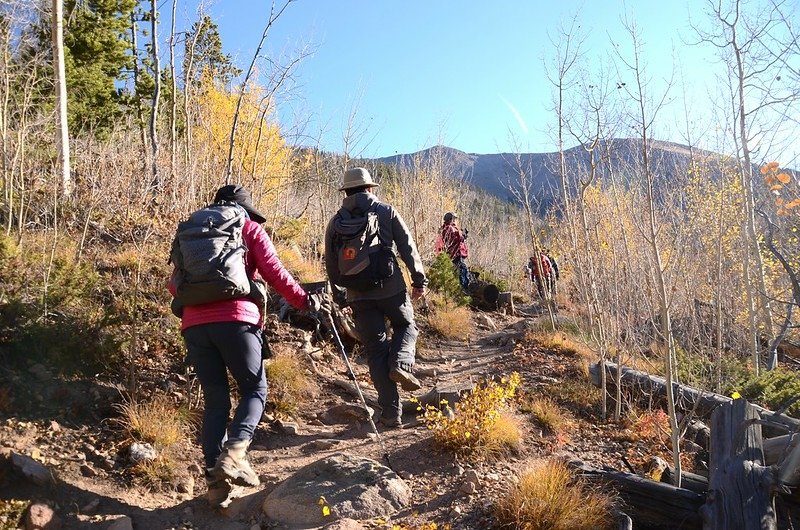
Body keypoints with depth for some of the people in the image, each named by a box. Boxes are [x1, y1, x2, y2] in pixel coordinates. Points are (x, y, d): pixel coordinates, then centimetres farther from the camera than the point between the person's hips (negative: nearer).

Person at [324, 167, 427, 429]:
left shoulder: (336, 222, 8)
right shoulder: (386, 211, 1)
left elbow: (331, 264, 10)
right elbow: (407, 247, -4)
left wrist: (340, 297, 19)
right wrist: (419, 280, 3)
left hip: (359, 296, 2)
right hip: (391, 289, -2)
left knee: (375, 350, 8)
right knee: (406, 327, 24)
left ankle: (391, 413, 6)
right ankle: (400, 364, -6)